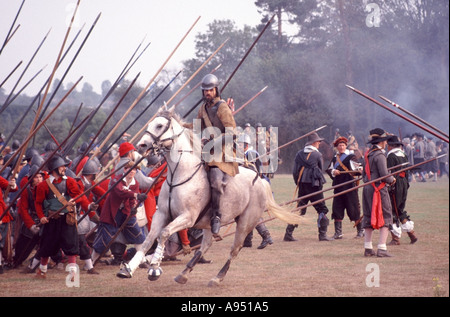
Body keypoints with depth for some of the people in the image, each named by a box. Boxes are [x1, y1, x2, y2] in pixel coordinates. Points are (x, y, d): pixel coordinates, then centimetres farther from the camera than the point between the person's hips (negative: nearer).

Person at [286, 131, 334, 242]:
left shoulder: (299, 154, 8)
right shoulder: (317, 154, -4)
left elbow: (295, 171, 8)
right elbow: (320, 170, 6)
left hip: (302, 185, 5)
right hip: (314, 185, -5)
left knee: (299, 209, 10)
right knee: (322, 209, 4)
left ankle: (288, 234, 4)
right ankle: (322, 235, -1)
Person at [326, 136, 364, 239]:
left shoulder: (351, 157, 0)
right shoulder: (335, 158, 17)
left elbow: (357, 169, -10)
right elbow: (329, 170, 10)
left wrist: (359, 171, -33)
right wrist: (334, 172, -11)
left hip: (350, 186, -5)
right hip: (338, 186, 5)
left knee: (354, 209, -3)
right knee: (337, 210, 1)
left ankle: (360, 230, 8)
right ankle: (338, 232, 7)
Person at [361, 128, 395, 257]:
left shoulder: (367, 154, 12)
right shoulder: (379, 155, -15)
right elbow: (384, 175, -18)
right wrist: (392, 180, 0)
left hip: (367, 188, 9)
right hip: (379, 189, -9)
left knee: (368, 218, 12)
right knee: (385, 218, -3)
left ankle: (368, 248, 15)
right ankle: (382, 249, -9)